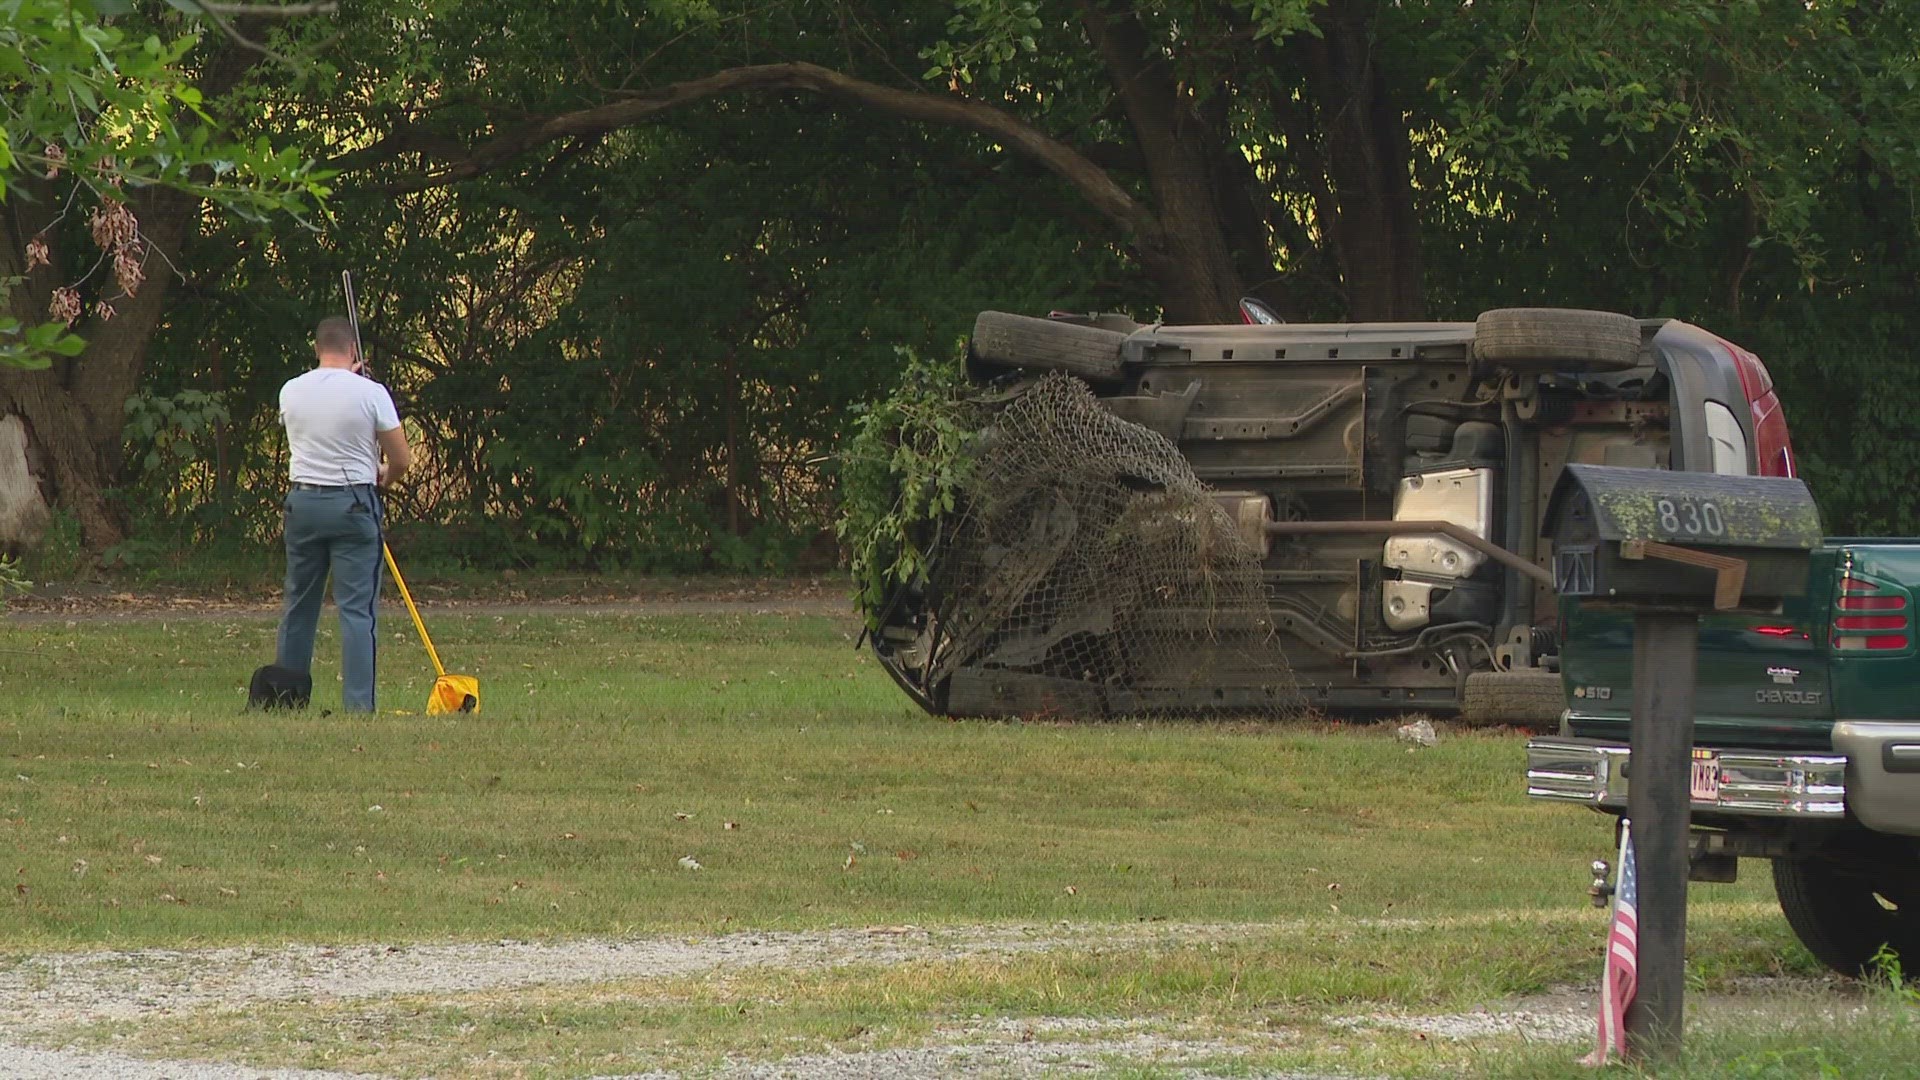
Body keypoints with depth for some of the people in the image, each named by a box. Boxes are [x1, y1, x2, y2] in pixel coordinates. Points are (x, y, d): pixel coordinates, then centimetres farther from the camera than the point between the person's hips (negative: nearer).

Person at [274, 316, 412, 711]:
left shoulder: (290, 392, 3)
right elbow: (402, 459, -4)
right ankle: (358, 701, -8)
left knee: (299, 604, 15)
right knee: (357, 608, -3)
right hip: (353, 502, -4)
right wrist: (383, 478, 20)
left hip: (303, 501, 4)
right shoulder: (370, 393, -9)